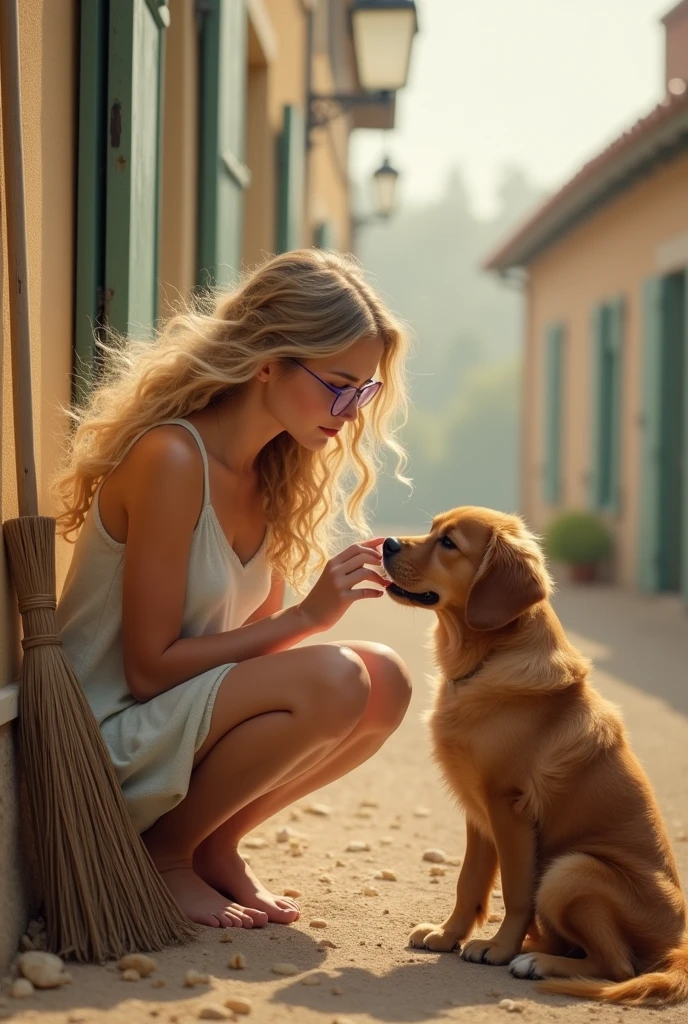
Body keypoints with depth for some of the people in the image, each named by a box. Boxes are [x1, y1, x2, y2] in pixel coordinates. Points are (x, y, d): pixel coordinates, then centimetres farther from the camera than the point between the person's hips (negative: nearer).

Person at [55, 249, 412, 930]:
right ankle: (161, 855, -6)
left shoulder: (272, 471, 4)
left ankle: (213, 848, 7)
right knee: (333, 680, -27)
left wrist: (337, 595, -14)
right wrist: (308, 615, -22)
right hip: (102, 741, -8)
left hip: (176, 718, 9)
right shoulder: (170, 459, -23)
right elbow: (149, 668, -22)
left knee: (386, 684, -7)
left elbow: (252, 638, 5)